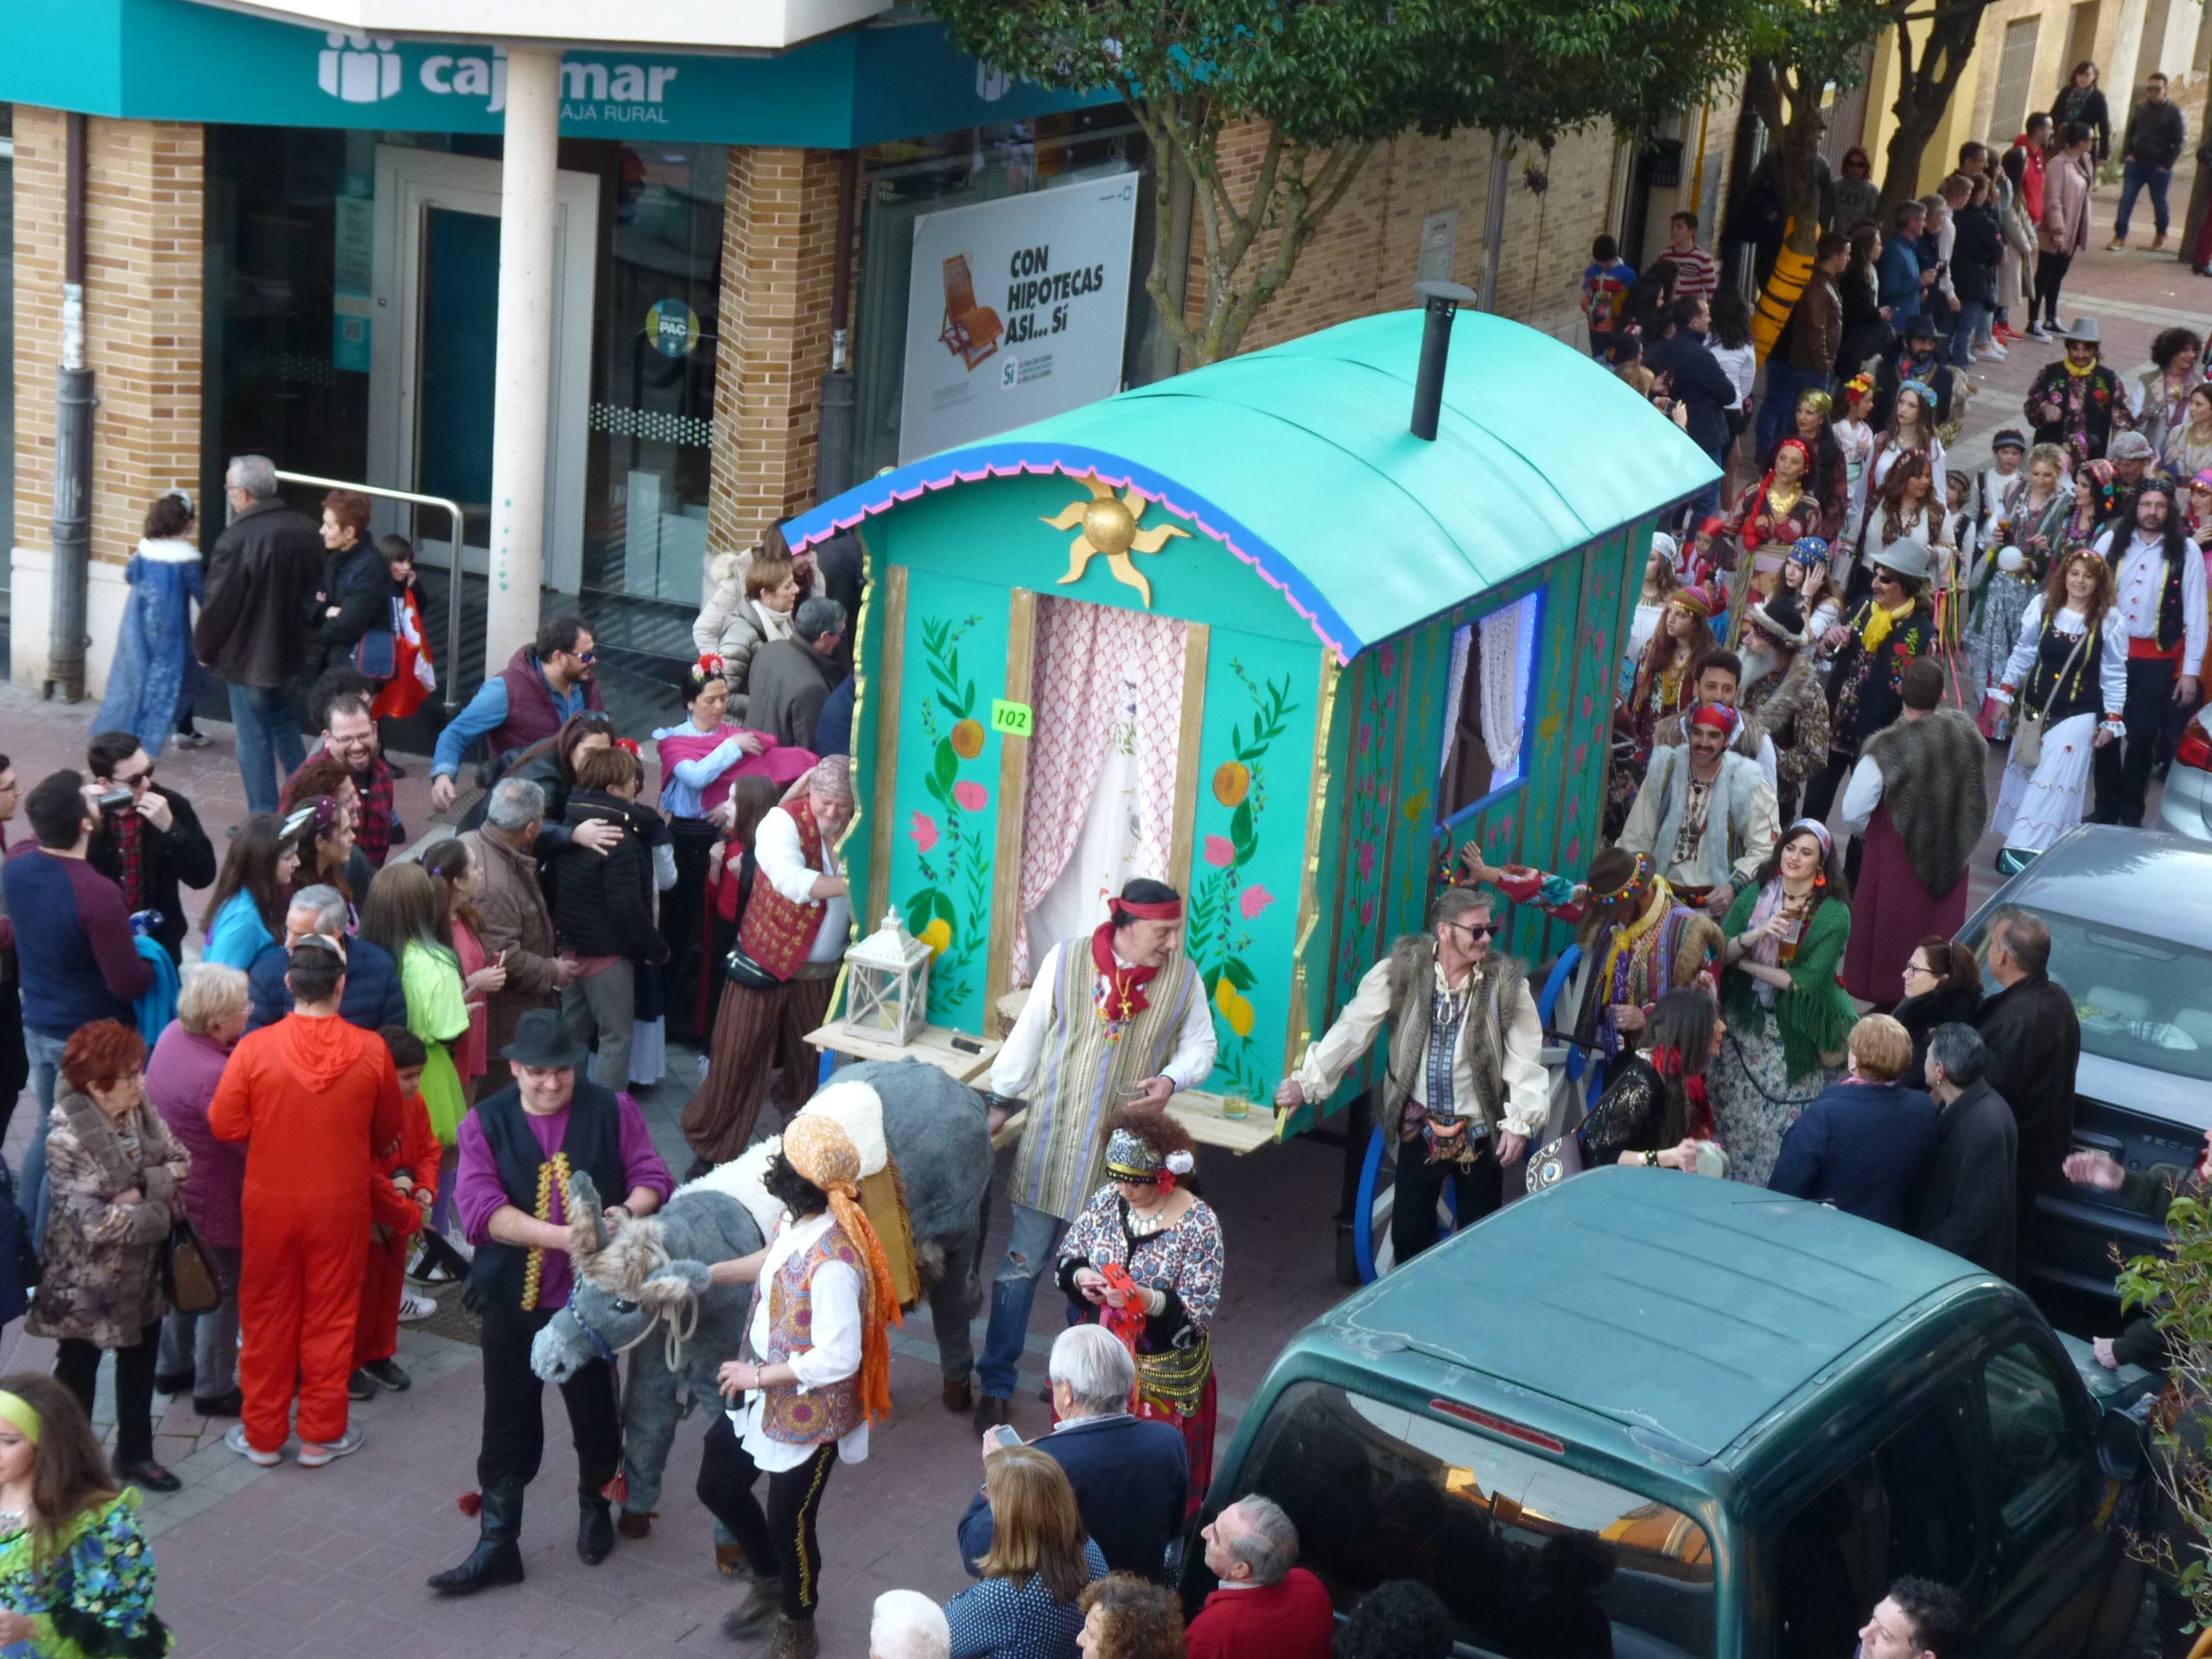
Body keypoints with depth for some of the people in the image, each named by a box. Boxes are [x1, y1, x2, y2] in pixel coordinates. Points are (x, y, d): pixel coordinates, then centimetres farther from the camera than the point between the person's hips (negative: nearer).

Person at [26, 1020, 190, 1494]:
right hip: (88, 1278, -7)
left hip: (143, 1270, 7)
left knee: (139, 1364, 20)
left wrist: (141, 1190, -22)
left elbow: (181, 1164, -4)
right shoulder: (69, 1139, -25)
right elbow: (95, 1223, -29)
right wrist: (159, 1212, -19)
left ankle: (135, 1454, 37)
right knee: (78, 1371, 11)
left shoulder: (143, 1112, -4)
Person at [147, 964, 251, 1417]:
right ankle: (214, 1390, 21)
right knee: (223, 1291, 8)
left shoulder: (174, 1034, -6)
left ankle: (172, 1367, 41)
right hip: (210, 1201, -9)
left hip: (173, 1188, 9)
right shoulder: (214, 1076, -33)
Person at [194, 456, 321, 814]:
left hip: (249, 657, -7)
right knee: (283, 723, 24)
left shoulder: (236, 540, -23)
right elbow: (317, 590, 10)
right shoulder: (305, 529, -1)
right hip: (292, 650, 7)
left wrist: (204, 649, -1)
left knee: (253, 738, 4)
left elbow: (218, 605, -17)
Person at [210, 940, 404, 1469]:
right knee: (330, 1317, 12)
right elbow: (388, 1131, 0)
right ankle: (321, 1434, 20)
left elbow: (225, 1126, -9)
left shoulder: (255, 1047, -15)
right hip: (340, 1204, 0)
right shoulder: (370, 1050, -12)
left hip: (270, 1204, 0)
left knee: (267, 1317, 13)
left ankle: (263, 1434, 23)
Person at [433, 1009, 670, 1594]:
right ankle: (497, 1545, 16)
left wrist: (628, 1210, -24)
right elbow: (481, 1209, -14)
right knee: (508, 1423, 6)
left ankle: (594, 1505, 41)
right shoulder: (485, 1123, -4)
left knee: (595, 1412, 14)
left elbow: (651, 1176, 0)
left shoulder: (612, 1111, -3)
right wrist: (561, 1236, -25)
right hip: (512, 1298, 0)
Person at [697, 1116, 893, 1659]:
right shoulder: (797, 1219, -9)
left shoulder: (833, 1263, -36)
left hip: (808, 1410, -9)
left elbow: (837, 1359, -33)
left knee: (789, 1522, 11)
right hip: (763, 1393, 9)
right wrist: (709, 1273, 8)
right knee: (717, 1484, 23)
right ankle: (770, 1583, 49)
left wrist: (759, 1376, -22)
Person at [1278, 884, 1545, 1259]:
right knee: (1409, 1231, 11)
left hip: (1480, 1132, -1)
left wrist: (1519, 1122, -12)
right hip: (1419, 1128, 1)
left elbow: (1525, 1056, -7)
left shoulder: (1506, 981, -7)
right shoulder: (1401, 971, -9)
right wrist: (1308, 1081, -16)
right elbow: (1353, 1028, -10)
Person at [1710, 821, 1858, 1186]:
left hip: (1793, 1036, -3)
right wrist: (1758, 933, -21)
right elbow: (1721, 954, -3)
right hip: (1743, 1023, 3)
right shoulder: (1754, 894, 3)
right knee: (1732, 1118, 8)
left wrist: (1745, 963, -9)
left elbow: (1807, 980, -15)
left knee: (1779, 1130, -3)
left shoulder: (1834, 913, -9)